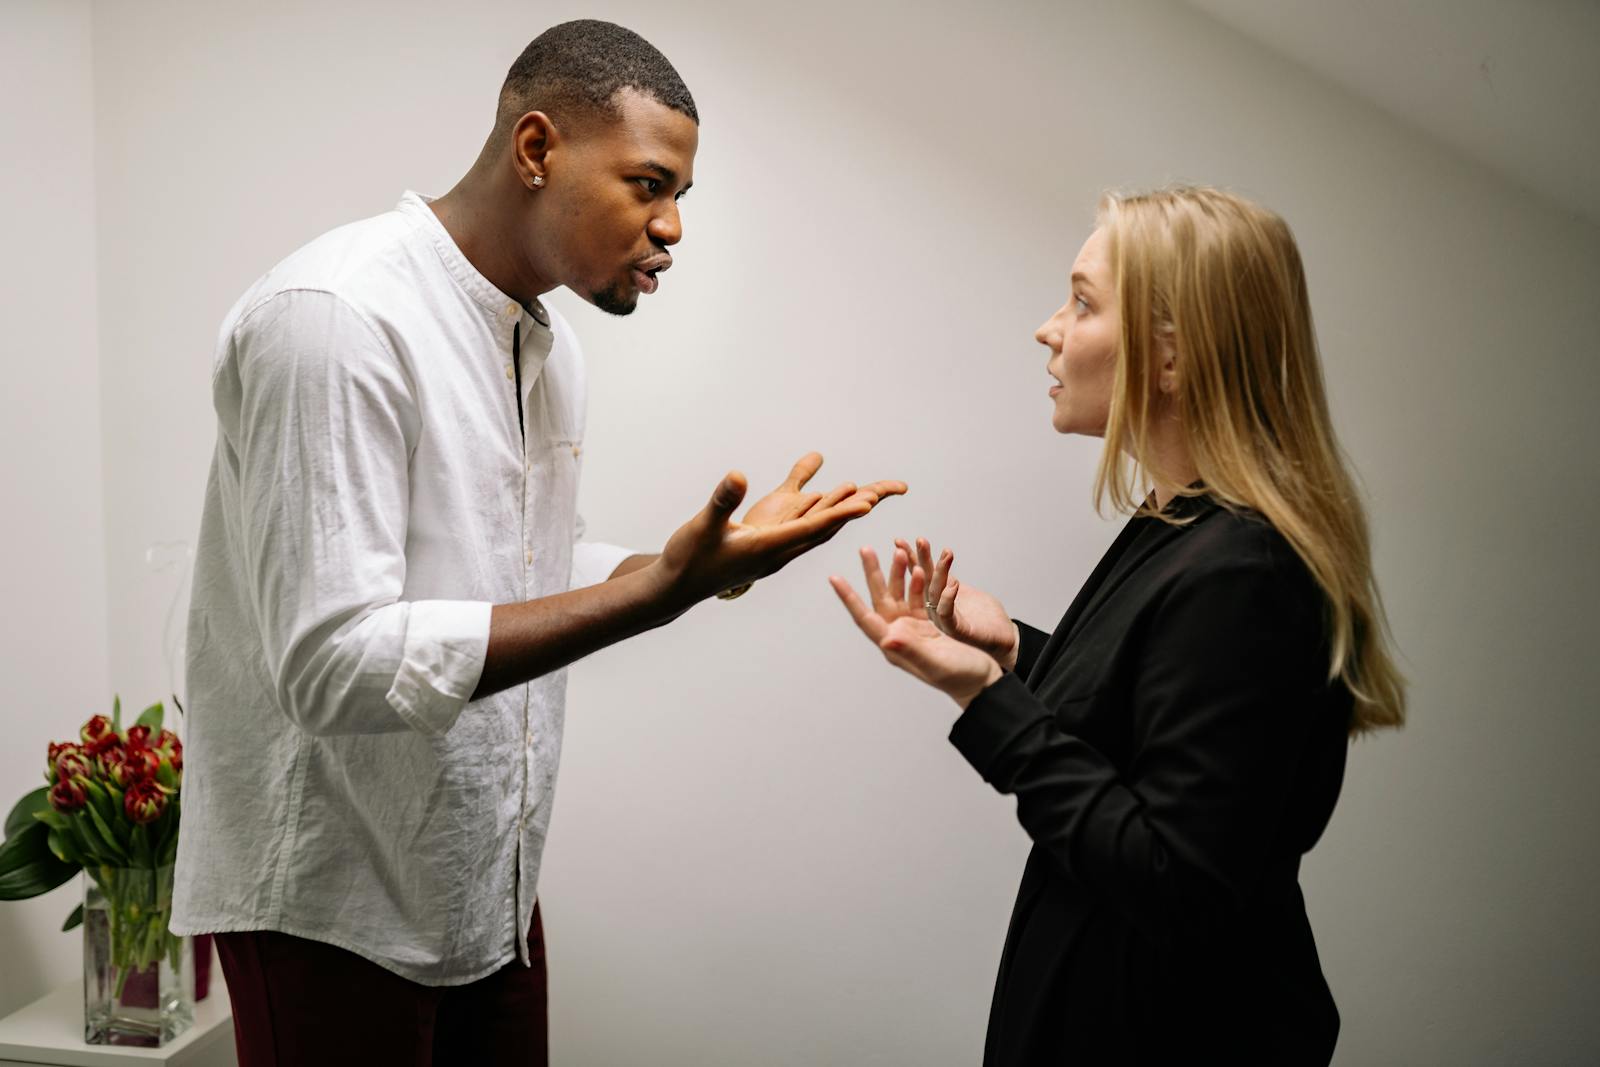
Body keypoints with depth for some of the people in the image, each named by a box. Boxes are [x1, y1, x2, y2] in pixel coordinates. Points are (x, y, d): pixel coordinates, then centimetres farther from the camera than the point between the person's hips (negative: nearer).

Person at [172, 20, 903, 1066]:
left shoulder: (550, 346, 7)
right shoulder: (336, 314, -21)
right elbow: (334, 665, -27)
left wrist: (714, 564, -3)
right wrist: (661, 586, -29)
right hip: (334, 904, -8)